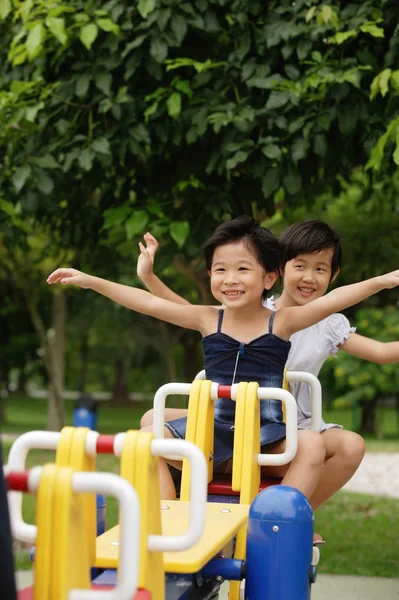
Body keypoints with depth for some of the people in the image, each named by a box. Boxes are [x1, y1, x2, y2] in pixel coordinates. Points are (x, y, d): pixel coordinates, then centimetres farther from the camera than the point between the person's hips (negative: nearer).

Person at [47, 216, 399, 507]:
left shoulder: (281, 322, -2)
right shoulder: (208, 320, 4)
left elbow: (329, 301, -14)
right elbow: (148, 303, 2)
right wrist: (90, 281, -1)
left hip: (265, 433, -2)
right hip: (212, 430, 2)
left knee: (311, 446, -28)